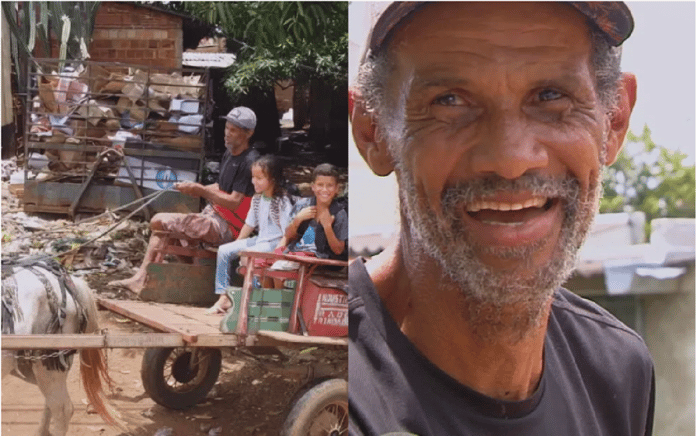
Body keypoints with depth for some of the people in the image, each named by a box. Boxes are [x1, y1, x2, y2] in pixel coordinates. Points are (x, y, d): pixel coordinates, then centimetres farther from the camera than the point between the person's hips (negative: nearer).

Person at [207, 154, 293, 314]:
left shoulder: (282, 202, -16)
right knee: (224, 250, -1)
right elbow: (250, 224, 17)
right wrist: (236, 244, 14)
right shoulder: (257, 199, 8)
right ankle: (224, 297, -1)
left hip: (275, 242, -9)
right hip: (260, 239, 9)